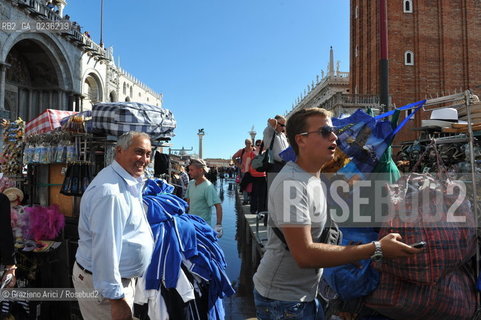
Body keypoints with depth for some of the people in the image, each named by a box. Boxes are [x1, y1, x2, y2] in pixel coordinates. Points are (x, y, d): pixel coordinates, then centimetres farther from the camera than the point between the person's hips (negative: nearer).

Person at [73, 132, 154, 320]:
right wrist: (116, 299, -24)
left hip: (123, 278, 10)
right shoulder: (110, 191, -27)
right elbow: (105, 250, -28)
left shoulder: (128, 184, 7)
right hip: (105, 284, -9)